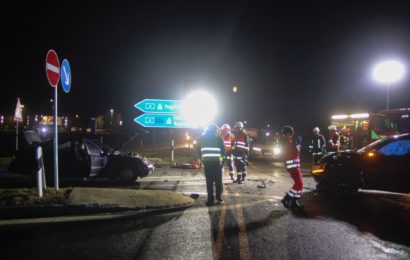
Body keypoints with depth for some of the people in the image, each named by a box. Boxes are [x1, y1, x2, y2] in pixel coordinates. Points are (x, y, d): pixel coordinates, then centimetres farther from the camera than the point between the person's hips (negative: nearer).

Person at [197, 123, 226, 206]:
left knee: (209, 181, 5)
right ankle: (219, 198, 11)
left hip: (206, 161, 2)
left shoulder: (202, 137, 8)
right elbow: (223, 150, 0)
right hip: (216, 161, -2)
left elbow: (198, 150, 9)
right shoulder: (218, 137, 0)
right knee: (218, 181, 9)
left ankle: (210, 199, 3)